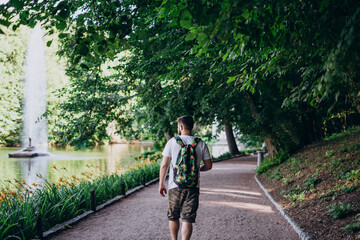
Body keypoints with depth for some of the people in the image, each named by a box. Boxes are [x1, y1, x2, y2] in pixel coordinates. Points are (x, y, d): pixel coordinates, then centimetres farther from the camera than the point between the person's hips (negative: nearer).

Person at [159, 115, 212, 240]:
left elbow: (164, 165, -4)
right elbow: (208, 166, 5)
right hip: (193, 187, 1)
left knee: (173, 217, 17)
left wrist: (161, 184, 4)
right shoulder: (201, 144, 1)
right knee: (187, 219, 0)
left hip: (175, 186, -1)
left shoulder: (172, 142, -3)